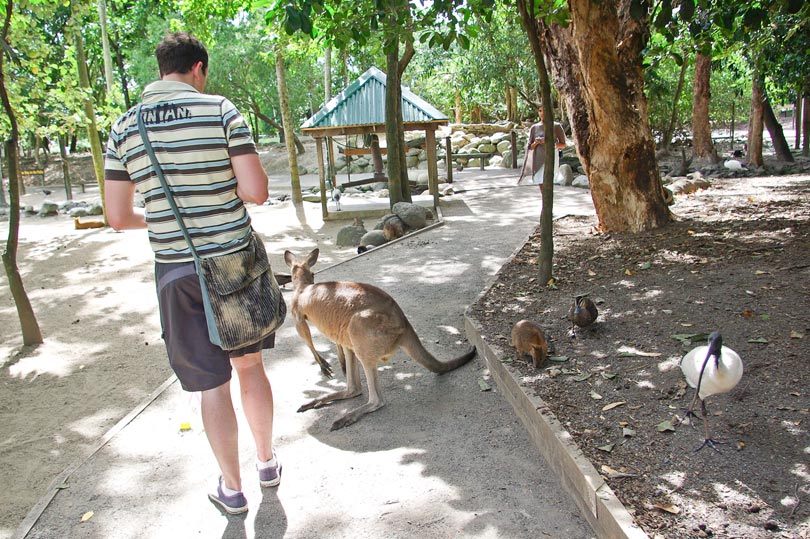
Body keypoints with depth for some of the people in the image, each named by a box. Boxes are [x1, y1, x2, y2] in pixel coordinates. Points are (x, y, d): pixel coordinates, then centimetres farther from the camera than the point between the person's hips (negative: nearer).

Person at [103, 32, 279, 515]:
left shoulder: (124, 128, 2)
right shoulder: (221, 111, -7)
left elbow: (118, 217, 4)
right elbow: (256, 191, -14)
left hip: (177, 272, 1)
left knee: (212, 383, 12)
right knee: (251, 366, 19)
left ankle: (233, 489, 27)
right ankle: (268, 462, 36)